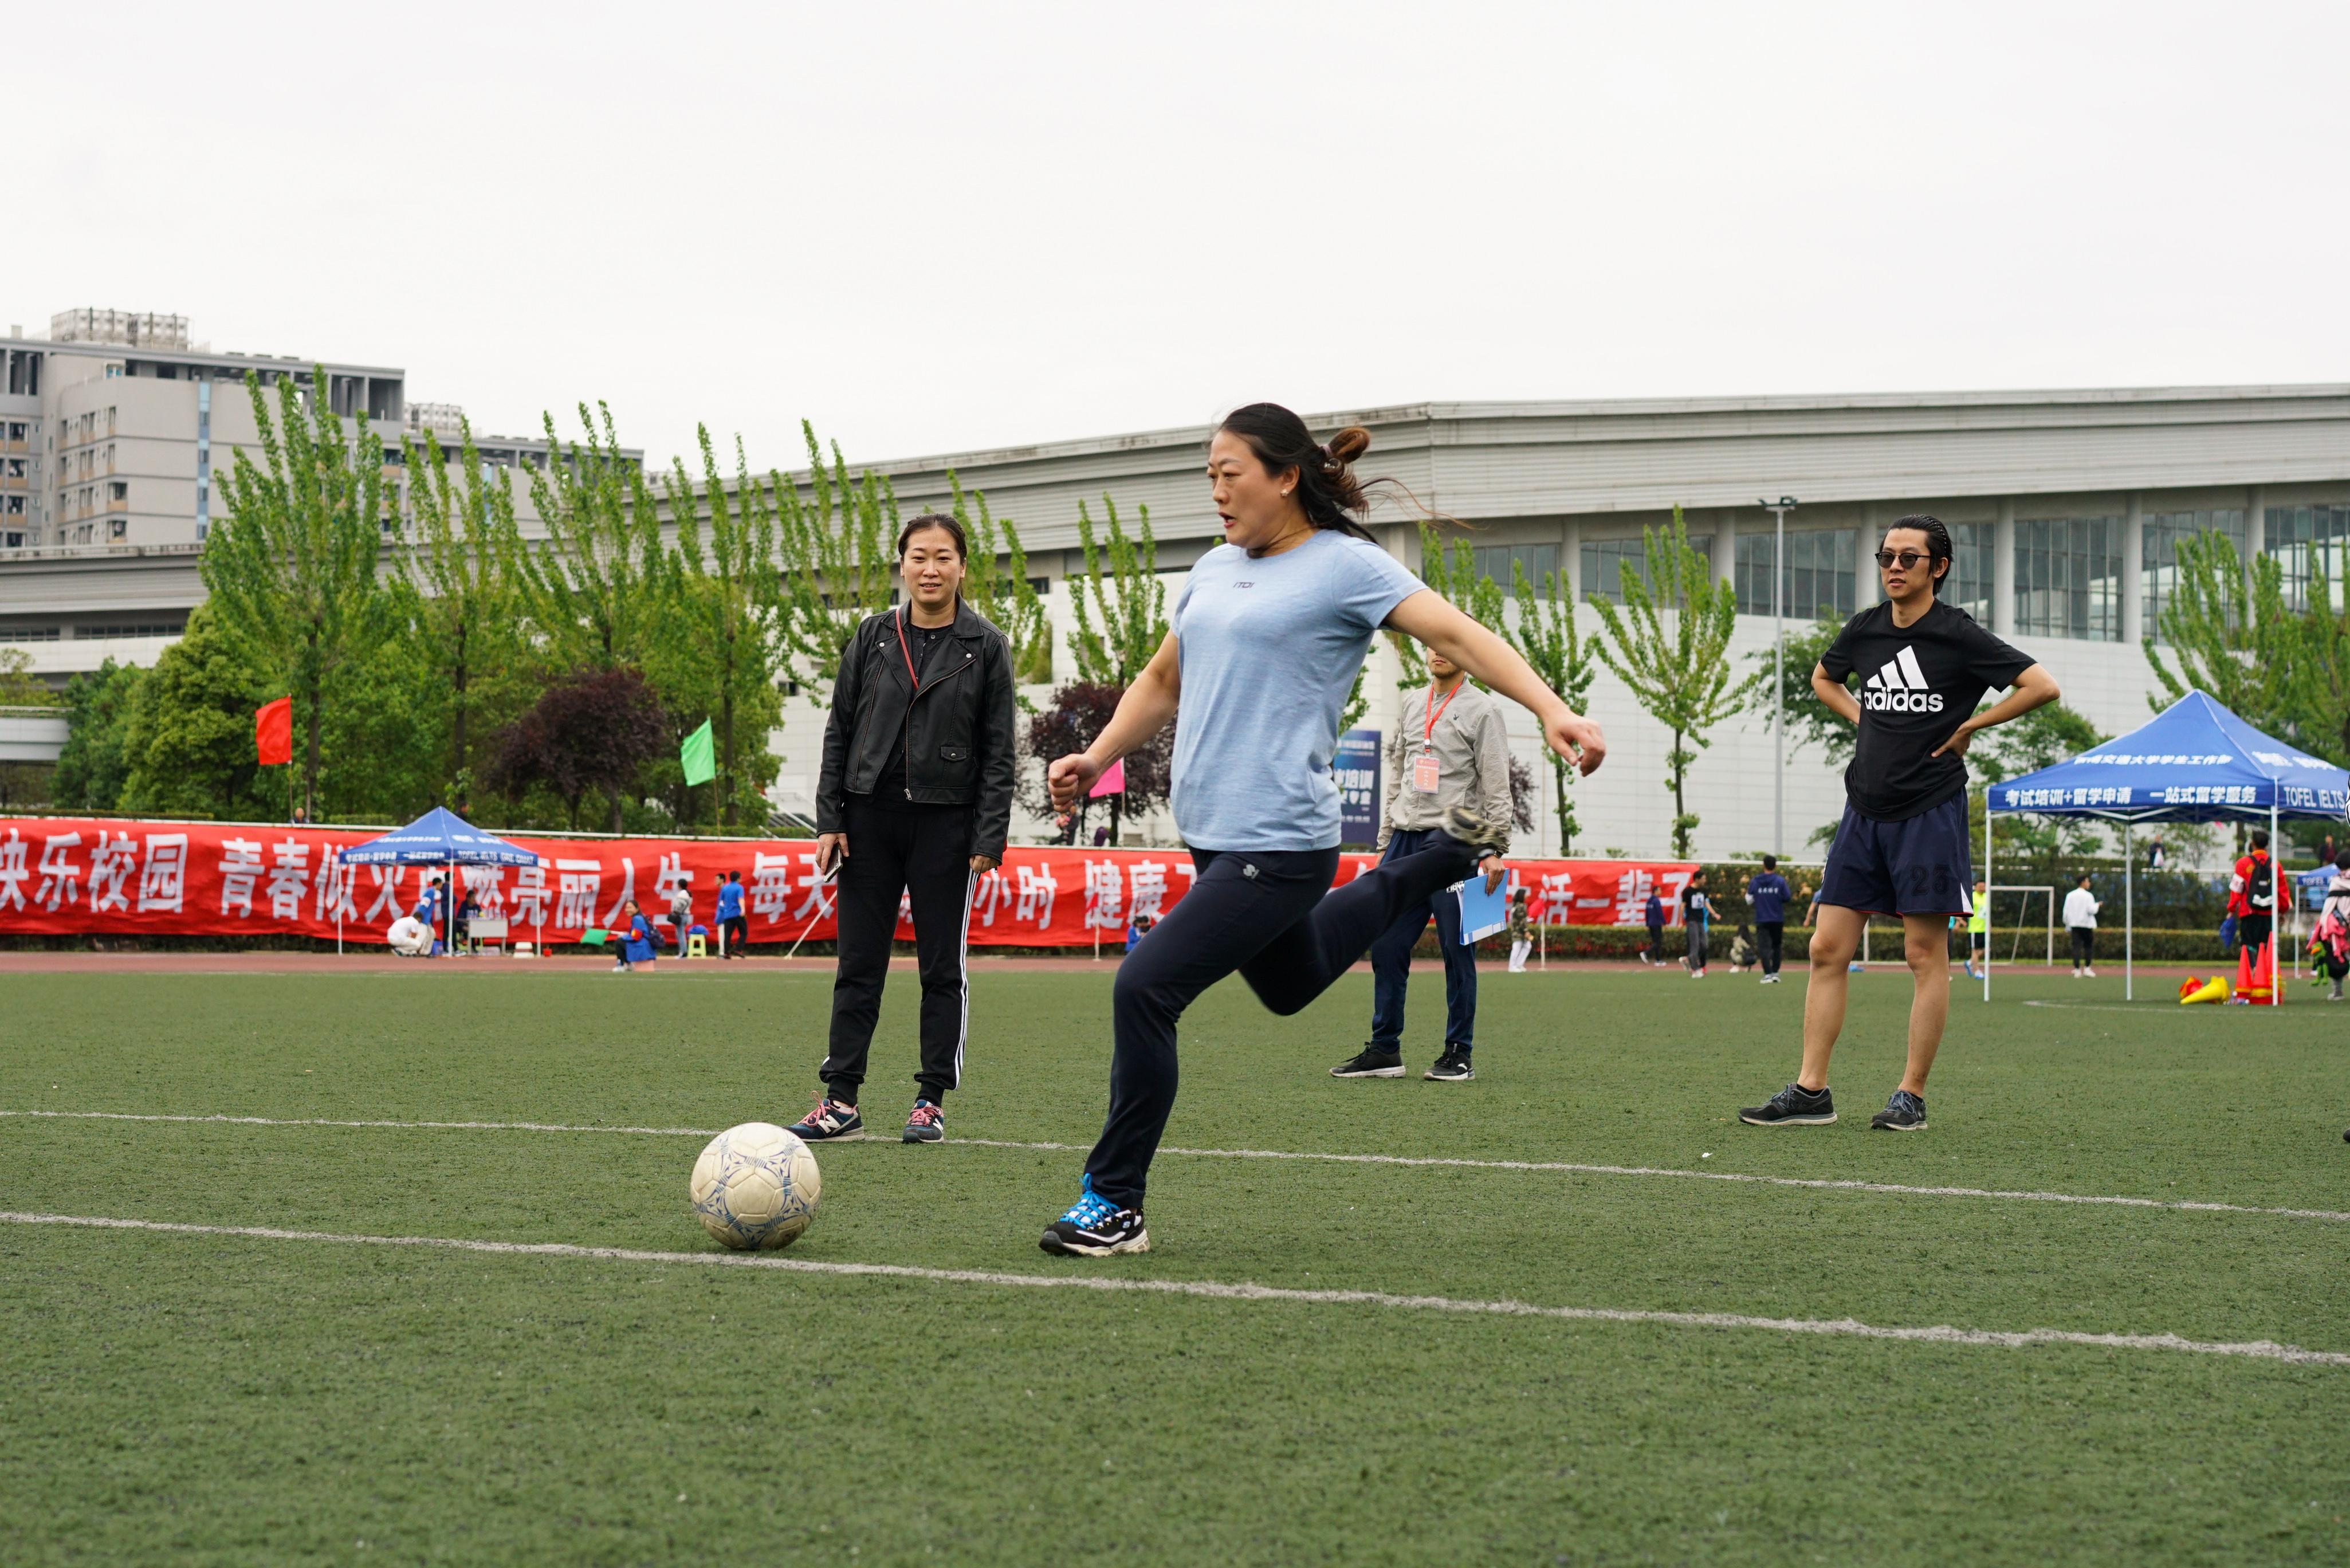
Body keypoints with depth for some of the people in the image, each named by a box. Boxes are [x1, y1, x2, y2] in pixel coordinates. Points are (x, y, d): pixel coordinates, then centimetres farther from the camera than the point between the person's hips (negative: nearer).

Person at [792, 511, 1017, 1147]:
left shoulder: (985, 647, 0)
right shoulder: (873, 637, 6)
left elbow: (998, 751, -1)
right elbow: (839, 731, 9)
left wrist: (989, 838, -7)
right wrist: (830, 820, 2)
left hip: (945, 821, -2)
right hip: (871, 818, 2)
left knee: (942, 966, 3)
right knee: (858, 964, 3)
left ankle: (932, 1099, 11)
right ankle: (841, 1097, 7)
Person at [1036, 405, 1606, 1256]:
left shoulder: (1346, 565, -7)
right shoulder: (1214, 570, 14)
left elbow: (1456, 635, -15)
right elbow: (1162, 682, 25)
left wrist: (1551, 709, -28)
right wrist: (1098, 757, 11)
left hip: (1279, 843, -9)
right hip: (1214, 835, 9)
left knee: (1145, 988, -17)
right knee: (1290, 986, 29)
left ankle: (1115, 1205, -6)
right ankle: (1446, 856, 43)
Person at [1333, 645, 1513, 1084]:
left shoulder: (1481, 710, -2)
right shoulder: (1412, 705, 17)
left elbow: (1496, 786, -6)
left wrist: (1495, 850, -13)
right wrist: (1386, 839, 17)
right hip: (1405, 840, 6)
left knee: (1456, 950, -3)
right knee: (1386, 946, 4)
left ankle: (1458, 1054, 3)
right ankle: (1385, 1050, 10)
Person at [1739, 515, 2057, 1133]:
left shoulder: (1959, 635, -7)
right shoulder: (1864, 629, 9)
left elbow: (2042, 686, -12)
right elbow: (1823, 677, 30)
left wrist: (1969, 726, -8)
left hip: (1929, 810, -6)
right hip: (1865, 809, 6)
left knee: (1926, 955, -1)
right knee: (1828, 949, 2)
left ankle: (1911, 1097, 5)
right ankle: (1811, 1092, 5)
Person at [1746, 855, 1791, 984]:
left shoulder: (1754, 881, -3)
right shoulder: (1780, 881, -7)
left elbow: (1749, 900, 1)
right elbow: (1787, 898, -4)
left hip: (1762, 919, 0)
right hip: (1778, 920, 0)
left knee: (1765, 947, -2)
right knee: (1777, 946, 17)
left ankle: (1768, 974, -13)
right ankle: (1775, 972, 14)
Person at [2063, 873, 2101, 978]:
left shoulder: (2070, 896, 7)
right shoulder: (2088, 896, -6)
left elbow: (2066, 912, 6)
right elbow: (2091, 910, -14)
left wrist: (2068, 927, 13)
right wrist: (2098, 905, 7)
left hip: (2074, 925, 4)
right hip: (2087, 925, -3)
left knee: (2077, 947, 0)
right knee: (2089, 946, 8)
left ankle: (2077, 970, -4)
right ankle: (2087, 969, 4)